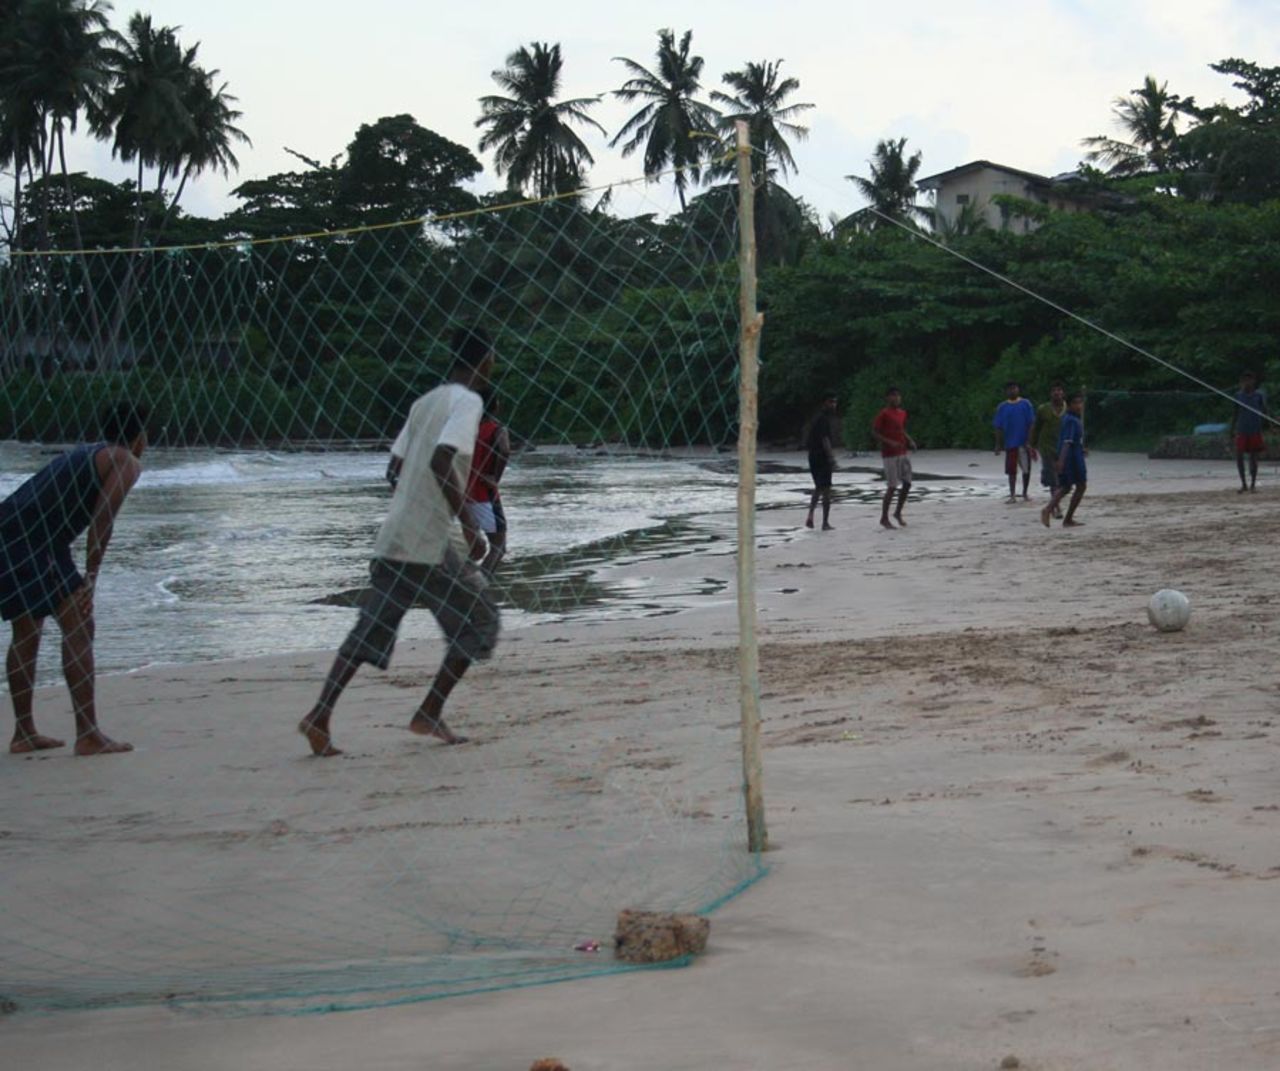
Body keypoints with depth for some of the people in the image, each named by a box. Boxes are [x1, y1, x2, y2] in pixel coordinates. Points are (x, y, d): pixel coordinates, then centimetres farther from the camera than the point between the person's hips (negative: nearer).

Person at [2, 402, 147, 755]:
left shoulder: (83, 454, 27)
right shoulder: (126, 463, 2)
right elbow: (102, 519, -12)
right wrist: (90, 580, -13)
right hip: (34, 543, -9)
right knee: (78, 627, -7)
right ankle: (88, 735, -10)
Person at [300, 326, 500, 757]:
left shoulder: (424, 402, 17)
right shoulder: (467, 402, -8)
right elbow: (441, 462, -22)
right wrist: (468, 523, -18)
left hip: (391, 540, 8)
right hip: (428, 545, -8)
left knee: (371, 628, 9)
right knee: (479, 620, 7)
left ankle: (320, 715, -3)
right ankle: (429, 715, 6)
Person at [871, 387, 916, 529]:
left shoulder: (903, 413, 13)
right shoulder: (884, 414, -9)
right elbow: (874, 433, -12)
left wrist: (910, 440, 6)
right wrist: (890, 442, -23)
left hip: (903, 453, 7)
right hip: (890, 455, -7)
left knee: (907, 483, 5)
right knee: (892, 487, -7)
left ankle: (898, 512, 21)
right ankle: (884, 518, 2)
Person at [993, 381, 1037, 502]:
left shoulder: (1025, 404, 1)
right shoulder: (1002, 407, 4)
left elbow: (1030, 424, -1)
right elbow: (998, 427, 6)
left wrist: (1029, 441, -8)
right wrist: (998, 444, 1)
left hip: (1024, 442, -1)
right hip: (1010, 442, 1)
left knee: (1026, 469, 5)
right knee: (1011, 470, 2)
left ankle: (1025, 493, 20)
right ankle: (1012, 495, 8)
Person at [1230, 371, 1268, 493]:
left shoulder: (1259, 395, -1)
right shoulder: (1238, 395, 5)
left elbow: (1264, 413, -1)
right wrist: (1231, 430, 9)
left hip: (1255, 431, -2)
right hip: (1241, 431, 2)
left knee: (1253, 458, 3)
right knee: (1239, 457, -5)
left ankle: (1253, 484, 13)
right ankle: (1243, 484, 7)